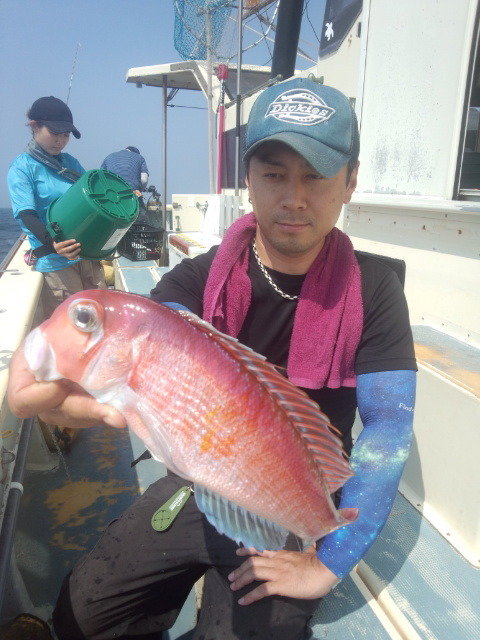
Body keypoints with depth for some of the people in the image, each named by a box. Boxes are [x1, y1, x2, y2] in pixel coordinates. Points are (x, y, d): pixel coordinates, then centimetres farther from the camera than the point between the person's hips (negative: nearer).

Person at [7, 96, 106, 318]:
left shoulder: (70, 162, 15)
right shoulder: (22, 167, -3)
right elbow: (27, 215, -14)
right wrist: (52, 243, -32)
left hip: (89, 255, 6)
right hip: (55, 263, -6)